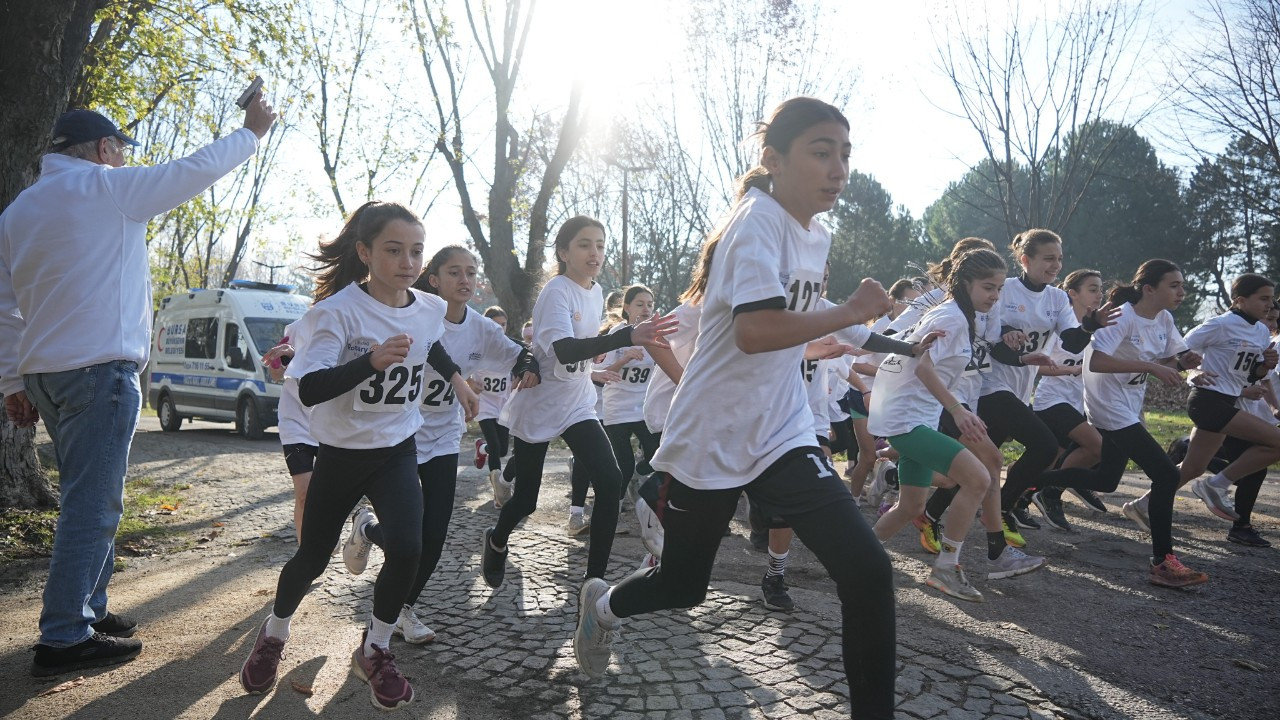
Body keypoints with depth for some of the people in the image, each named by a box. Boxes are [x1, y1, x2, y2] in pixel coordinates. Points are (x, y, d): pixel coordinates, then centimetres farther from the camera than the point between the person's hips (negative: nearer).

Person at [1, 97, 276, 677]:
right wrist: (252, 132, 14)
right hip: (99, 370, -9)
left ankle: (87, 609, 21)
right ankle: (64, 639, -2)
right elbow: (197, 169, -1)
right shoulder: (104, 187, -6)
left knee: (88, 500, 16)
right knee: (92, 505, -6)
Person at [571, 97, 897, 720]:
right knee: (682, 586, 12)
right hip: (710, 440, -6)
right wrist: (854, 312, -24)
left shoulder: (817, 237, 8)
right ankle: (602, 603, 45)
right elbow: (754, 331, -33)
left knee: (868, 572, -10)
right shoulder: (758, 220, -17)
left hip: (781, 435, 6)